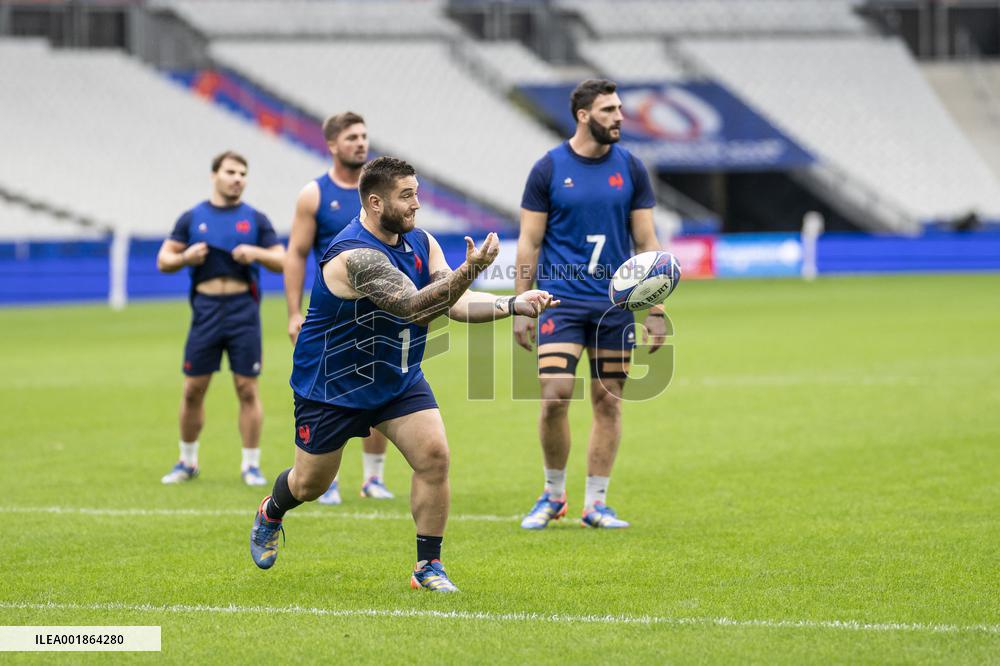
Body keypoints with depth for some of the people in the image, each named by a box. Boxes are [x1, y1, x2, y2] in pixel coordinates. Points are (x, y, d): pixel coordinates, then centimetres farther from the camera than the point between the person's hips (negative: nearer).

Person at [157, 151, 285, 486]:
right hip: (206, 309, 1)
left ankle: (251, 464, 6)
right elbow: (163, 260, 9)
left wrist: (256, 253, -14)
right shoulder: (193, 218, 8)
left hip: (244, 309, -1)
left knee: (247, 389, -3)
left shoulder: (255, 219, 7)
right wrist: (185, 257, -11)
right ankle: (187, 461, 19)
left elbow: (282, 261, 4)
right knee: (193, 390, 4)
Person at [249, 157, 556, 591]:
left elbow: (456, 304, -8)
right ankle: (270, 514, 45)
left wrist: (513, 304, -23)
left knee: (434, 456, -14)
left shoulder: (421, 243, -3)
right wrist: (471, 269, -44)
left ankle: (428, 567, -3)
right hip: (331, 387, -6)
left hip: (399, 378, 6)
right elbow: (415, 307, -36)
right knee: (310, 483, 9)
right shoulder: (355, 255, -29)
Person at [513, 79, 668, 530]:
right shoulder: (549, 169, -2)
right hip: (562, 301, -2)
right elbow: (529, 242, 1)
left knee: (608, 402, 4)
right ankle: (553, 495, 8)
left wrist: (656, 310, 2)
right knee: (555, 396, -12)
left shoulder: (630, 169, 4)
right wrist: (522, 307, -3)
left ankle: (596, 503, 13)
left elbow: (646, 242, 8)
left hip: (616, 304, 3)